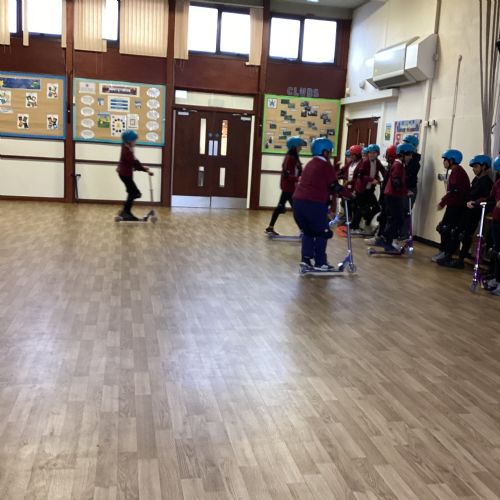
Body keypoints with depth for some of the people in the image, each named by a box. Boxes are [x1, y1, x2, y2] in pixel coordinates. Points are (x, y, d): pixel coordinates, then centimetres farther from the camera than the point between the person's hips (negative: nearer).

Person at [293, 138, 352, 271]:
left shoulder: (310, 164, 23)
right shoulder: (326, 165, -1)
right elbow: (335, 186, -6)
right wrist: (349, 194, 6)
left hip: (298, 201, 8)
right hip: (314, 203, -8)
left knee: (308, 232, 19)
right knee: (322, 233, 5)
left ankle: (305, 259, 11)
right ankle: (320, 263, 6)